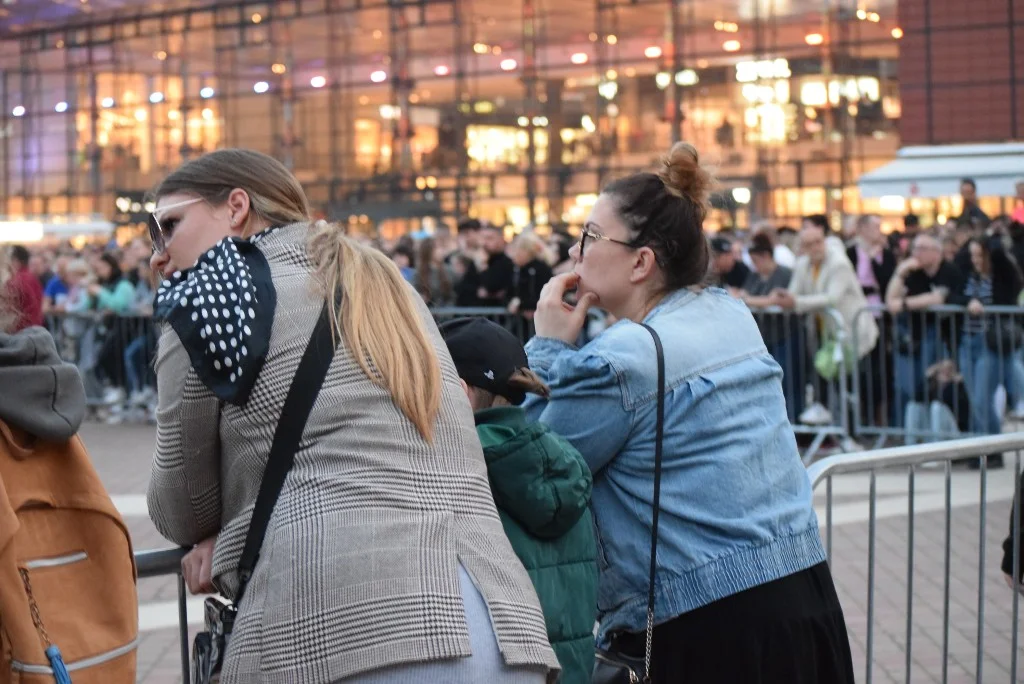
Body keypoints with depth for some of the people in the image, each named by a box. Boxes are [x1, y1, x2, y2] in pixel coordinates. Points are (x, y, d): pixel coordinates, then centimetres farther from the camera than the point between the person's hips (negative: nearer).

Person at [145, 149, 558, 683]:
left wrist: (218, 534, 33)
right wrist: (232, 535, 13)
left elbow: (180, 512, 12)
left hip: (346, 636, -6)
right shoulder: (382, 282, 24)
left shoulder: (208, 296, 4)